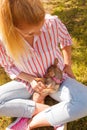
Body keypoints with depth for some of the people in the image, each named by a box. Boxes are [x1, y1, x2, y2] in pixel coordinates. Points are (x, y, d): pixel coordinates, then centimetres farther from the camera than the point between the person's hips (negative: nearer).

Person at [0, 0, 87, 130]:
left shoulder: (52, 22, -26)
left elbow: (65, 39, -1)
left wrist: (68, 65, -3)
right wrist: (30, 80, -19)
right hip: (28, 81, 1)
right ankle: (54, 113, -18)